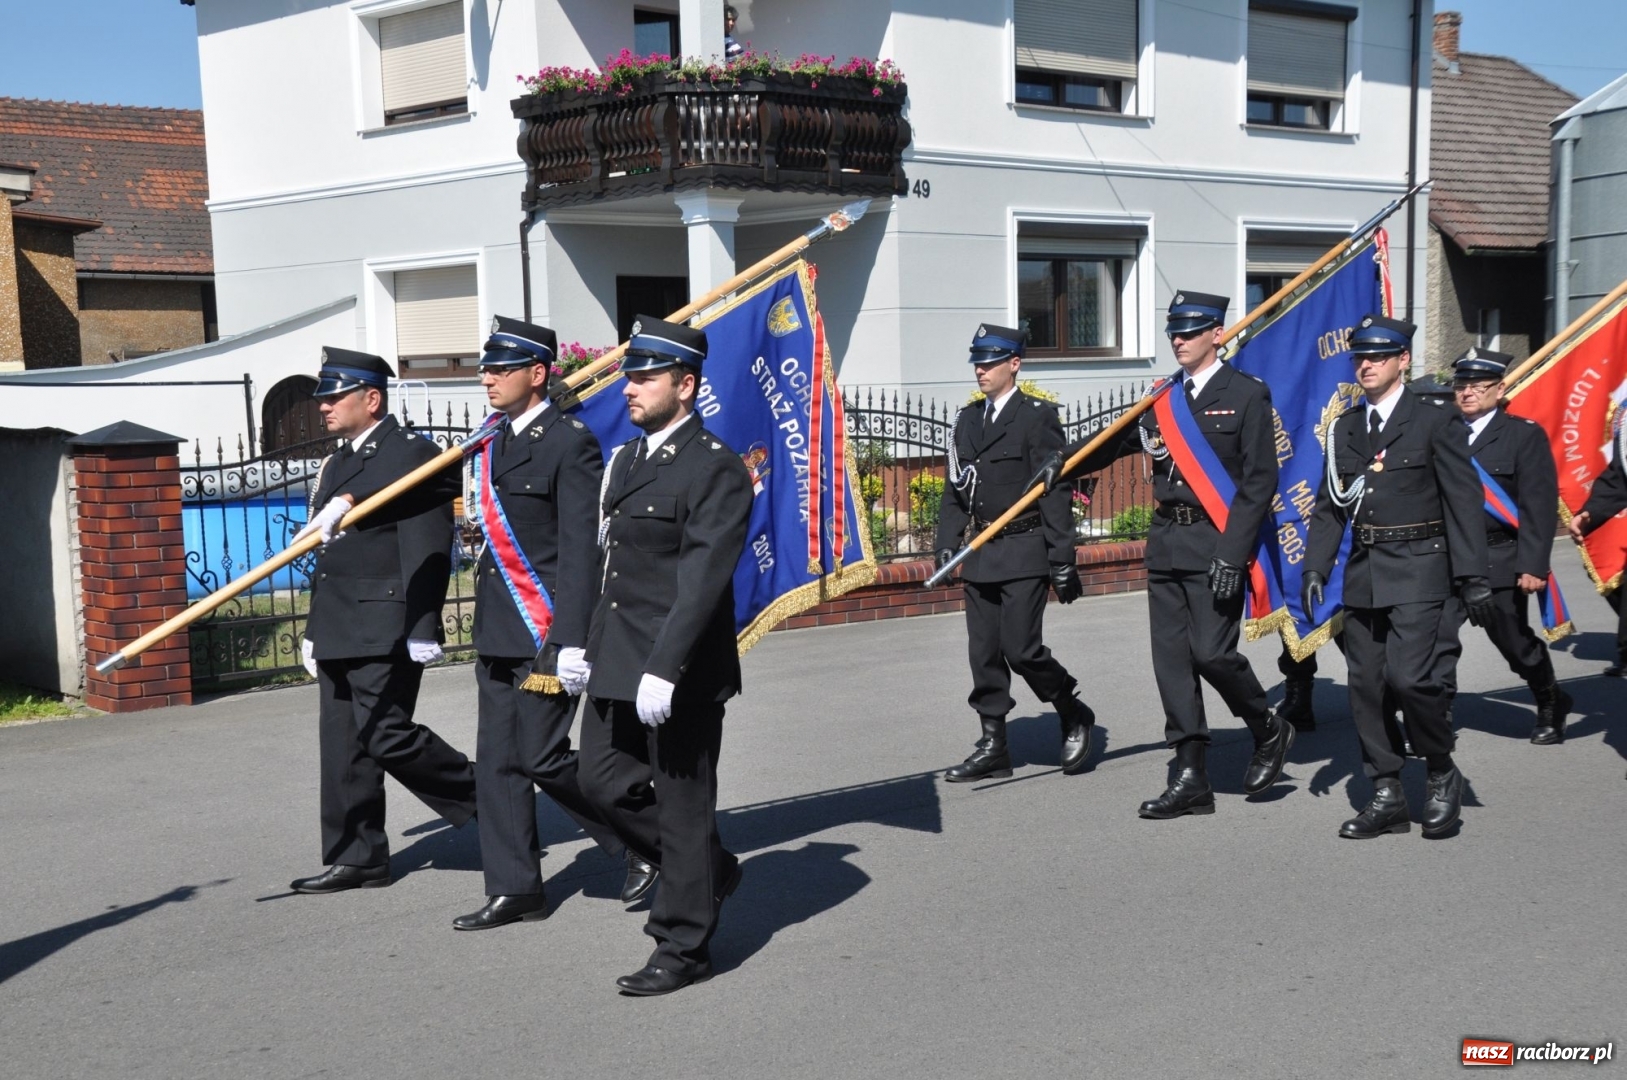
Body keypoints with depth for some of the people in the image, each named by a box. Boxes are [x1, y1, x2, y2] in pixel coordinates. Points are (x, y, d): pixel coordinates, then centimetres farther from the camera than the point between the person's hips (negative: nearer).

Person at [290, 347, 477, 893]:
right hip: (340, 634, 9)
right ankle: (356, 859, 17)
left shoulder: (411, 453, -8)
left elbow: (426, 550, -16)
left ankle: (486, 803, 6)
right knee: (342, 745, 9)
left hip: (385, 631, -9)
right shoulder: (337, 464, 20)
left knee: (386, 735, -12)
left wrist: (421, 630, -22)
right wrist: (316, 628, 20)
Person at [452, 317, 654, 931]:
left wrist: (572, 641, -21)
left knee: (543, 758, -6)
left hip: (547, 632, -8)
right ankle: (514, 892, 17)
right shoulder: (491, 444, 14)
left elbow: (581, 550, -16)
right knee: (497, 762, 8)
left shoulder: (570, 443, -11)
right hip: (497, 631, 9)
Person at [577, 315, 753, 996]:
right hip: (617, 666, 9)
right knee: (604, 785, 13)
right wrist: (587, 647, 16)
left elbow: (702, 581, -21)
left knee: (682, 807, 2)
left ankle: (683, 947, 17)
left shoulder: (716, 470, -14)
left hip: (681, 675, -9)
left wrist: (664, 670, -26)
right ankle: (709, 870, 32)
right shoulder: (626, 460, 14)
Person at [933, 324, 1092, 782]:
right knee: (984, 654, 6)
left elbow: (1056, 491, -9)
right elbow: (955, 488, 17)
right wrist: (947, 542, 7)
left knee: (1020, 648, -9)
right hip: (980, 554, 6)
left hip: (1025, 553, -6)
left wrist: (1062, 560, -12)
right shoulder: (968, 419, 14)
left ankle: (1074, 714, 16)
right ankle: (993, 747, 15)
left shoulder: (1038, 416, -6)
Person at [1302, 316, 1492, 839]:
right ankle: (1387, 797, 15)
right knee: (1366, 688, 5)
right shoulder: (1344, 429, 13)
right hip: (1363, 574, 6)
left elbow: (1463, 502, -5)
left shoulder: (1436, 423, -2)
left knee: (1410, 678, -16)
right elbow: (1330, 506, 14)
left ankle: (1443, 773, 8)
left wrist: (1472, 577, -10)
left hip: (1418, 572, -5)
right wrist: (1315, 567, 4)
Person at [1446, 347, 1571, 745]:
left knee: (1515, 642, 13)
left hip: (1499, 562, -2)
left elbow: (1539, 507, -9)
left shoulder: (1525, 435, -4)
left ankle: (1551, 705, 38)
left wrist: (1532, 565, -16)